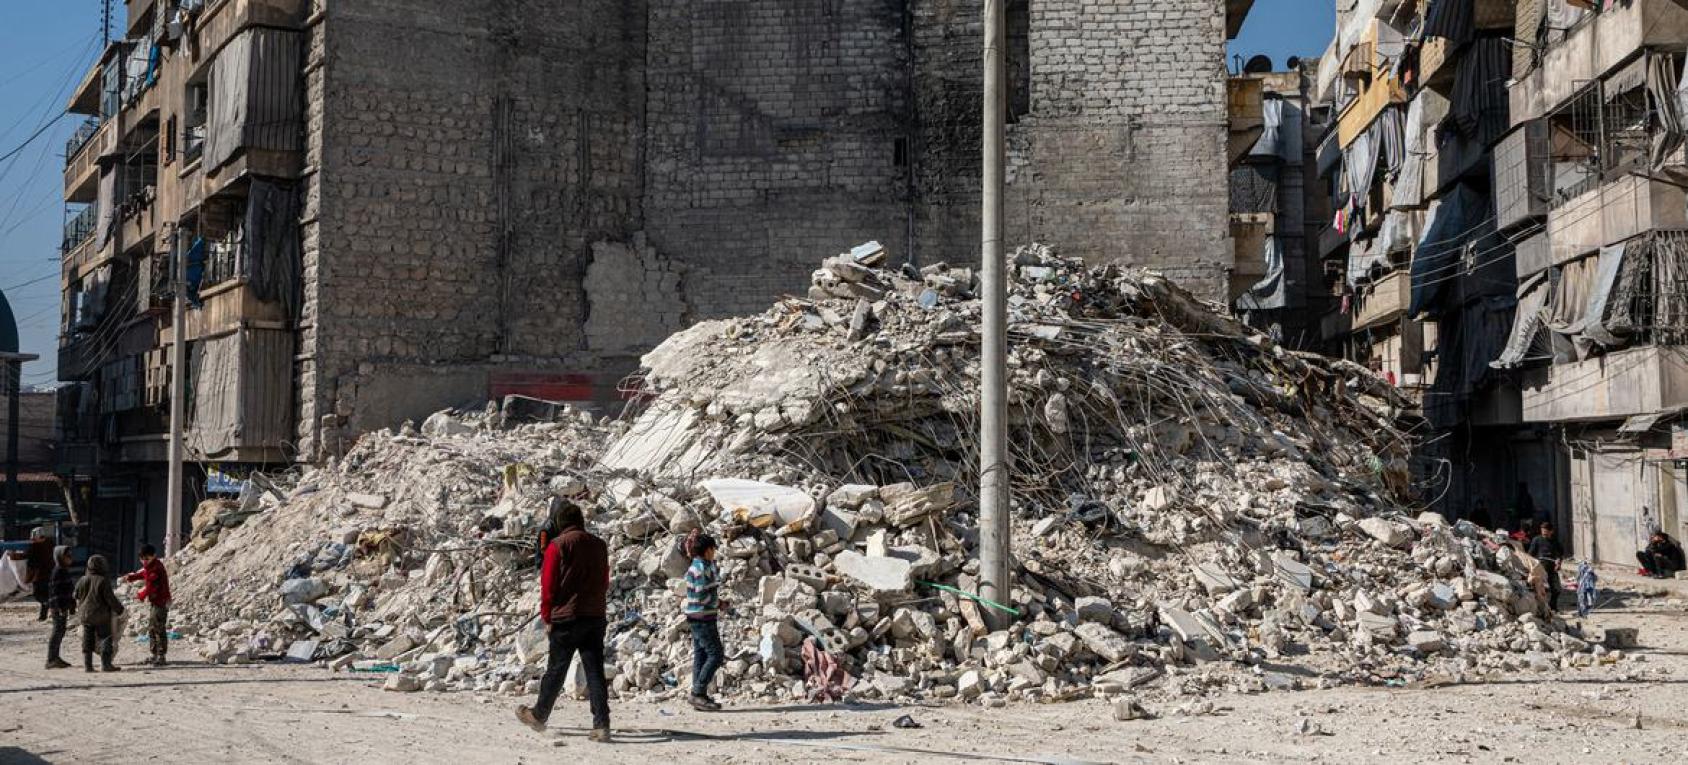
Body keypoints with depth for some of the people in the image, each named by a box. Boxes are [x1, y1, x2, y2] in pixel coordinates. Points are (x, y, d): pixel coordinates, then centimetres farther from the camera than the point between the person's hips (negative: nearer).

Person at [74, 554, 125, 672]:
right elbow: (110, 598, -12)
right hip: (101, 616, -5)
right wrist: (119, 608, 1)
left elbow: (77, 598, 14)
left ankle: (87, 665, 7)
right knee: (105, 638, 1)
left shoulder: (82, 581, 5)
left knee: (88, 640, 9)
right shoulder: (103, 581, -13)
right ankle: (105, 664, -2)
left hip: (85, 615, 5)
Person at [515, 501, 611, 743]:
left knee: (555, 670, 10)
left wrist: (546, 616, 2)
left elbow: (548, 584, -7)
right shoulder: (599, 545, 8)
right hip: (596, 617, 4)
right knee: (595, 671, 2)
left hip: (566, 618, -4)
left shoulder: (558, 545, -7)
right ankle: (601, 725, -5)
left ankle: (539, 715, 26)